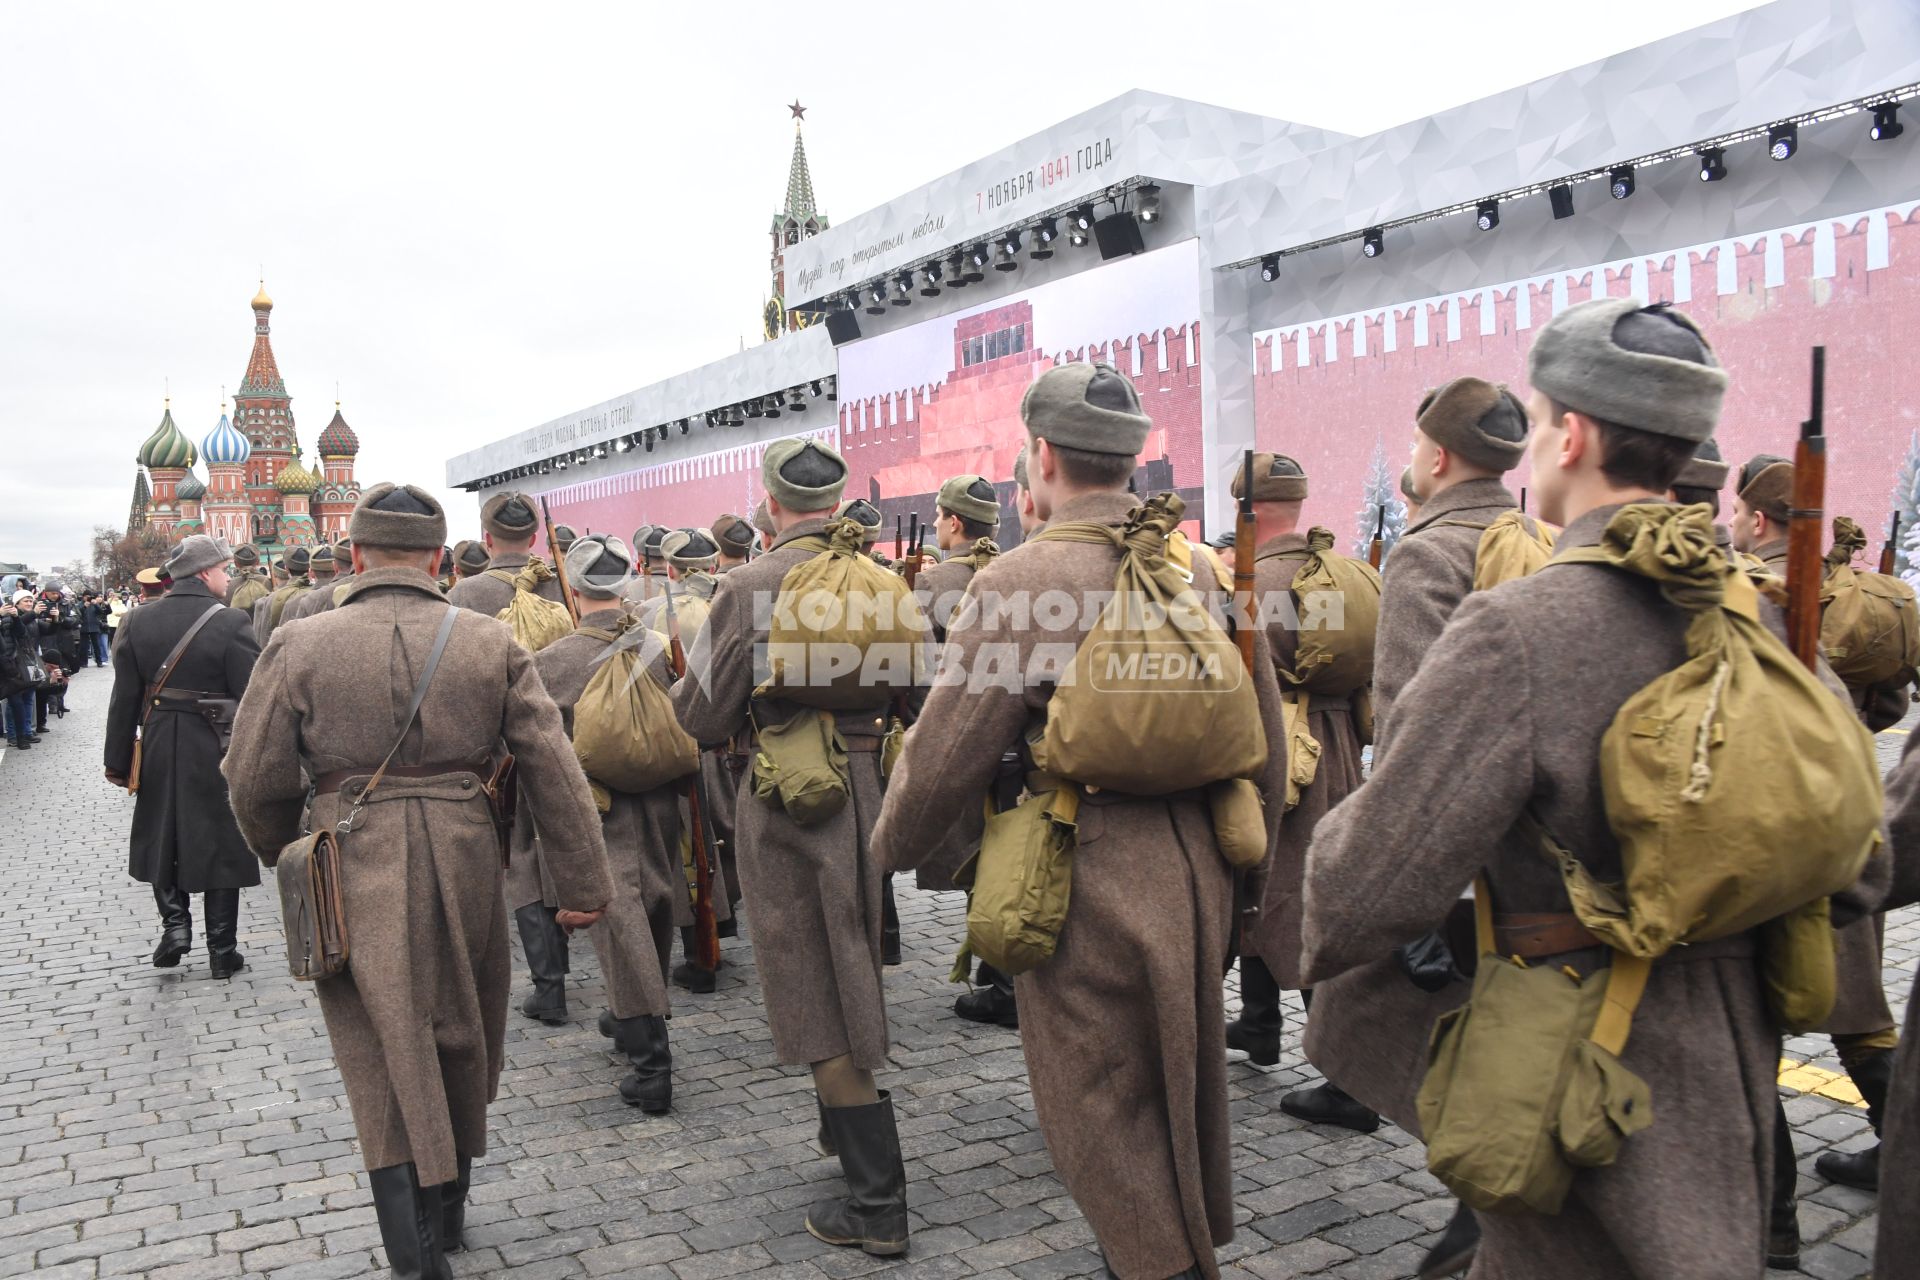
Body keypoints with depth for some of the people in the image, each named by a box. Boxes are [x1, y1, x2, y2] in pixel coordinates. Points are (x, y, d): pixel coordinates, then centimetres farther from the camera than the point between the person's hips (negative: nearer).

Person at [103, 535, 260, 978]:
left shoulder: (139, 621, 1)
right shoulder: (230, 622, -13)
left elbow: (124, 699, 3)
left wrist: (118, 760, 10)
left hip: (157, 748, 3)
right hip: (216, 751, -3)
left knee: (163, 838, 22)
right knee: (219, 846, 7)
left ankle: (174, 921, 11)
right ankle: (222, 952, 14)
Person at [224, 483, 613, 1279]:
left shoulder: (300, 646, -3)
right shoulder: (490, 645, 0)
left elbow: (255, 781, 1)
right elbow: (554, 771, -2)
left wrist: (284, 856, 22)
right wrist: (583, 885, 4)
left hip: (353, 872, -2)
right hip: (463, 863, 2)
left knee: (386, 1062, 7)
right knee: (458, 1041, 19)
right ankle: (447, 1213, 38)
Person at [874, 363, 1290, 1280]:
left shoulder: (1019, 581, -15)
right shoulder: (1197, 569, 4)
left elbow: (945, 749, -12)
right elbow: (1265, 737, 11)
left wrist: (891, 847, 7)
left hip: (1088, 882, -7)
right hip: (1198, 876, 7)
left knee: (1101, 1112, 9)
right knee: (1180, 1086, 24)